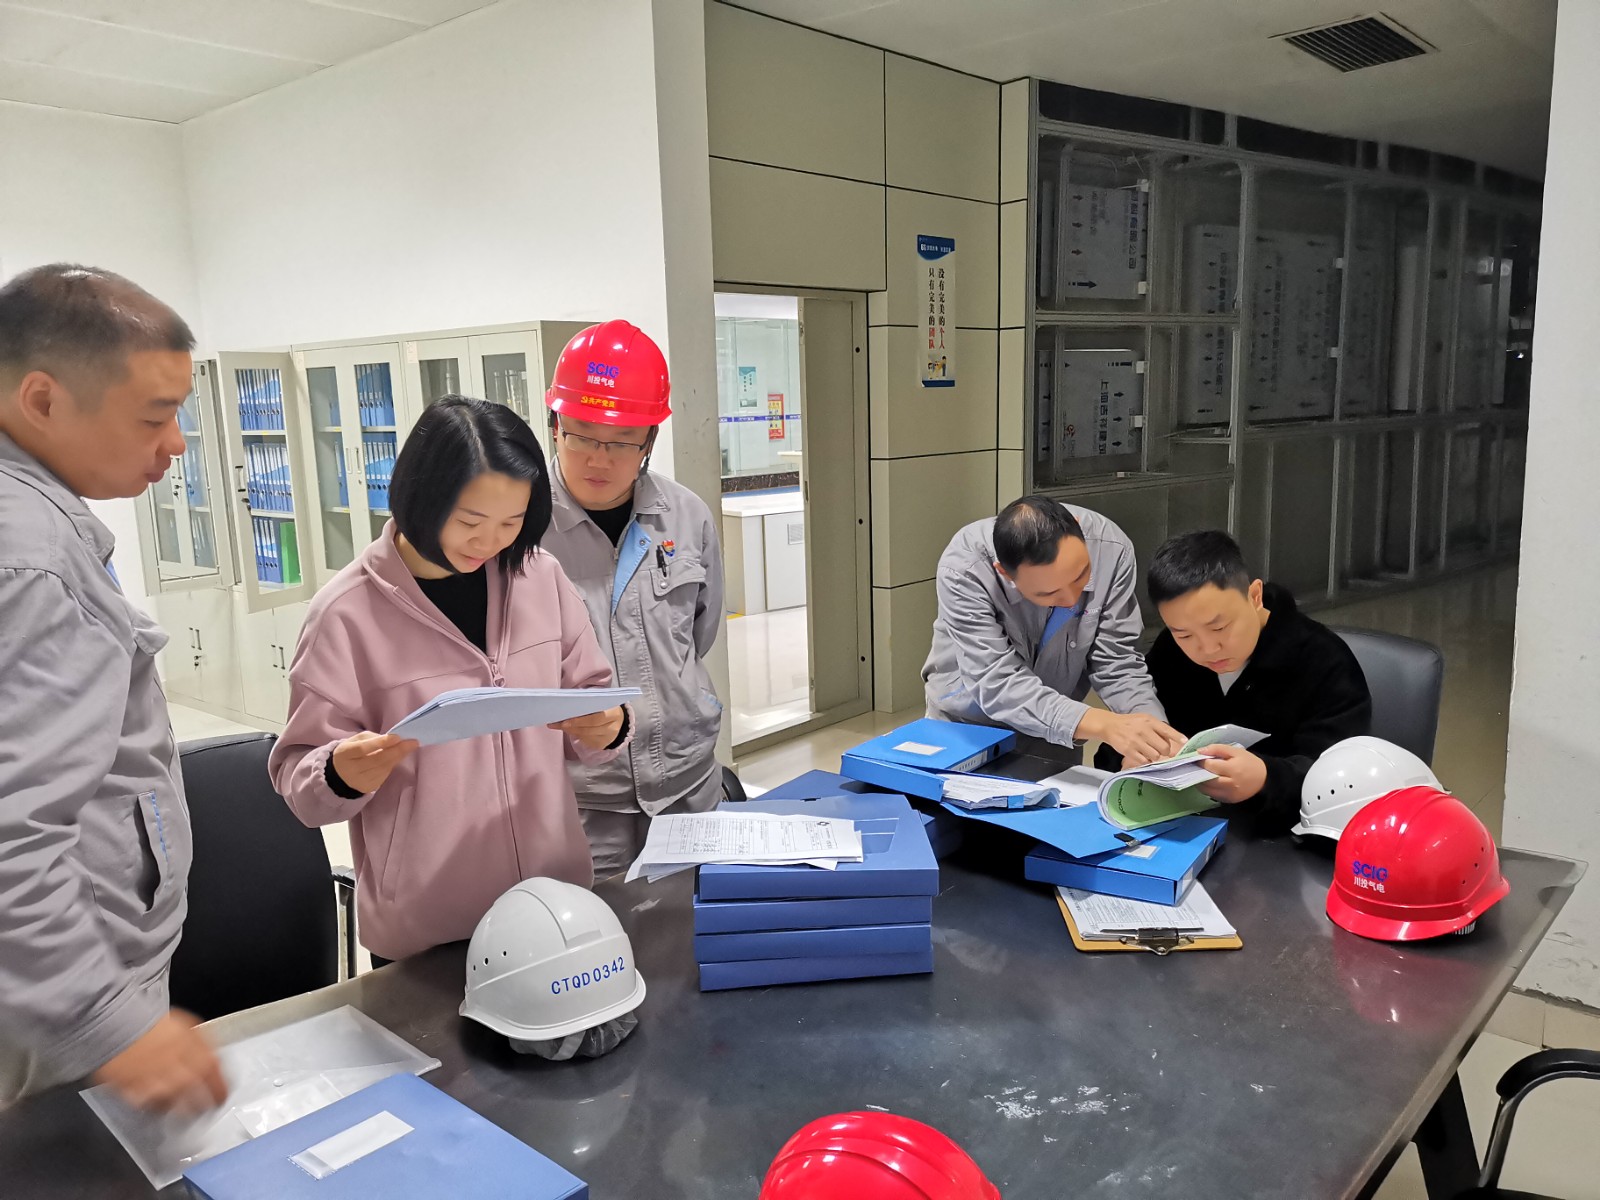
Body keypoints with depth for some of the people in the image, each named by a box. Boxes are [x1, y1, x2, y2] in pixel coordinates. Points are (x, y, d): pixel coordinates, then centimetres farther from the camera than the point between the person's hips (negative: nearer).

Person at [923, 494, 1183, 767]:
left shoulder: (1110, 548, -20)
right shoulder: (963, 570, -27)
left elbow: (1117, 661, -14)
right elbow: (996, 683, -31)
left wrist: (1156, 730, -29)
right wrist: (1102, 725, -41)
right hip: (968, 725, -2)